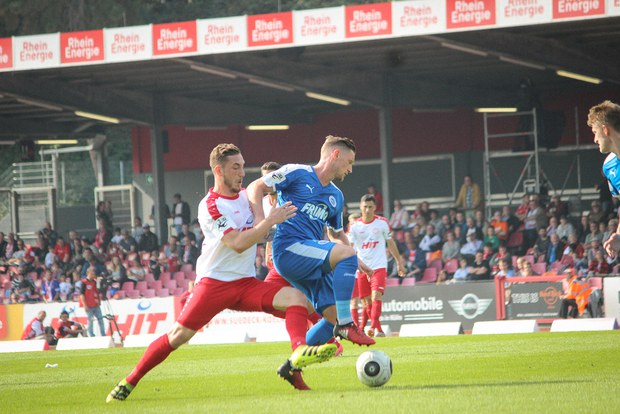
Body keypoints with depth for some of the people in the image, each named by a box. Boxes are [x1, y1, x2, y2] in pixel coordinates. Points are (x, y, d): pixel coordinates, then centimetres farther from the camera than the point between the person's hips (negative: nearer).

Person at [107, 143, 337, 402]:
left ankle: (298, 354, -42)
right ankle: (129, 382, 5)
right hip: (213, 282, -5)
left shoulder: (247, 196, 9)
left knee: (296, 297, -18)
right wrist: (270, 221, -22)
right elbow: (237, 243, -22)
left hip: (246, 283, 5)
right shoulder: (209, 206, -12)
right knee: (179, 335, -9)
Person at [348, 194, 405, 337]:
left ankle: (373, 327, -29)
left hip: (379, 266, -2)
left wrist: (399, 262, 16)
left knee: (376, 296, -20)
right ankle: (379, 329, 14)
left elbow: (391, 243, 13)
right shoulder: (355, 226, 2)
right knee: (366, 302, 3)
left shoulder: (382, 223, 2)